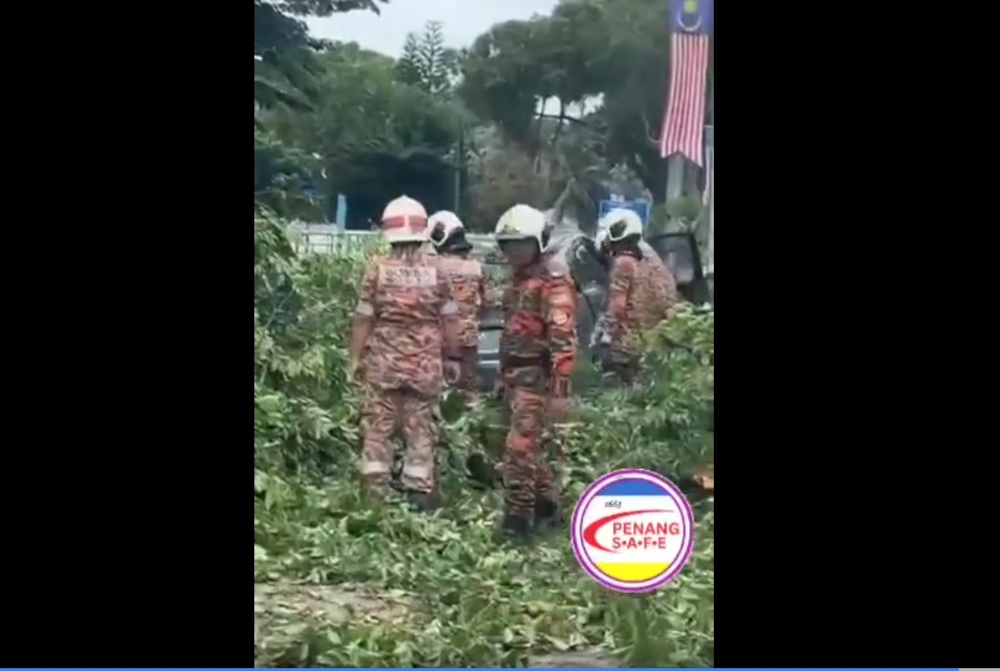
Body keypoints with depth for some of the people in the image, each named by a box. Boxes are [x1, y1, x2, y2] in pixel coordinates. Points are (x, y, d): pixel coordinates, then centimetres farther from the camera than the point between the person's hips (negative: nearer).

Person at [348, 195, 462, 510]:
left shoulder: (377, 270, -7)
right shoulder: (436, 272, -2)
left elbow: (363, 319, -4)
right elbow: (450, 320, 2)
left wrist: (355, 357, 7)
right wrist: (452, 357, 12)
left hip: (383, 361, -1)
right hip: (425, 363, 1)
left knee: (378, 425, 8)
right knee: (420, 426, 9)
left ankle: (375, 490, 10)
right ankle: (419, 489, 12)